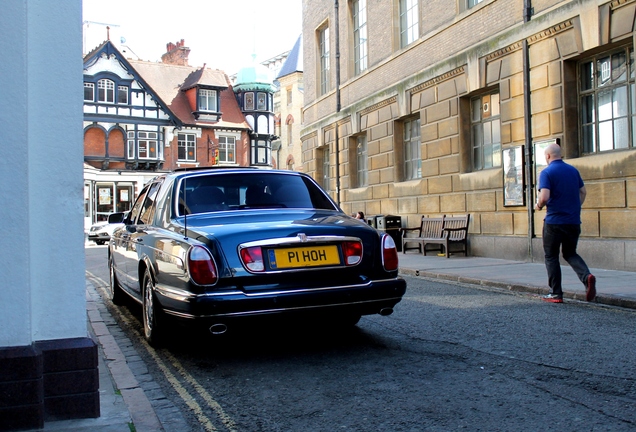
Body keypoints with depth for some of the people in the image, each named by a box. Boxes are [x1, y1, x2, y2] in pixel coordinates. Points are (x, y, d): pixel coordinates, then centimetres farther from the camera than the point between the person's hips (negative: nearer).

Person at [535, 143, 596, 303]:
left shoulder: (547, 172, -11)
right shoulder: (573, 170, 9)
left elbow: (544, 197, -20)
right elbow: (583, 191, 15)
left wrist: (539, 206, 0)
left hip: (554, 221, -5)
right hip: (574, 221, 6)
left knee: (551, 257, 8)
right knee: (570, 254, 19)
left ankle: (556, 294, 9)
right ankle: (587, 276, -8)